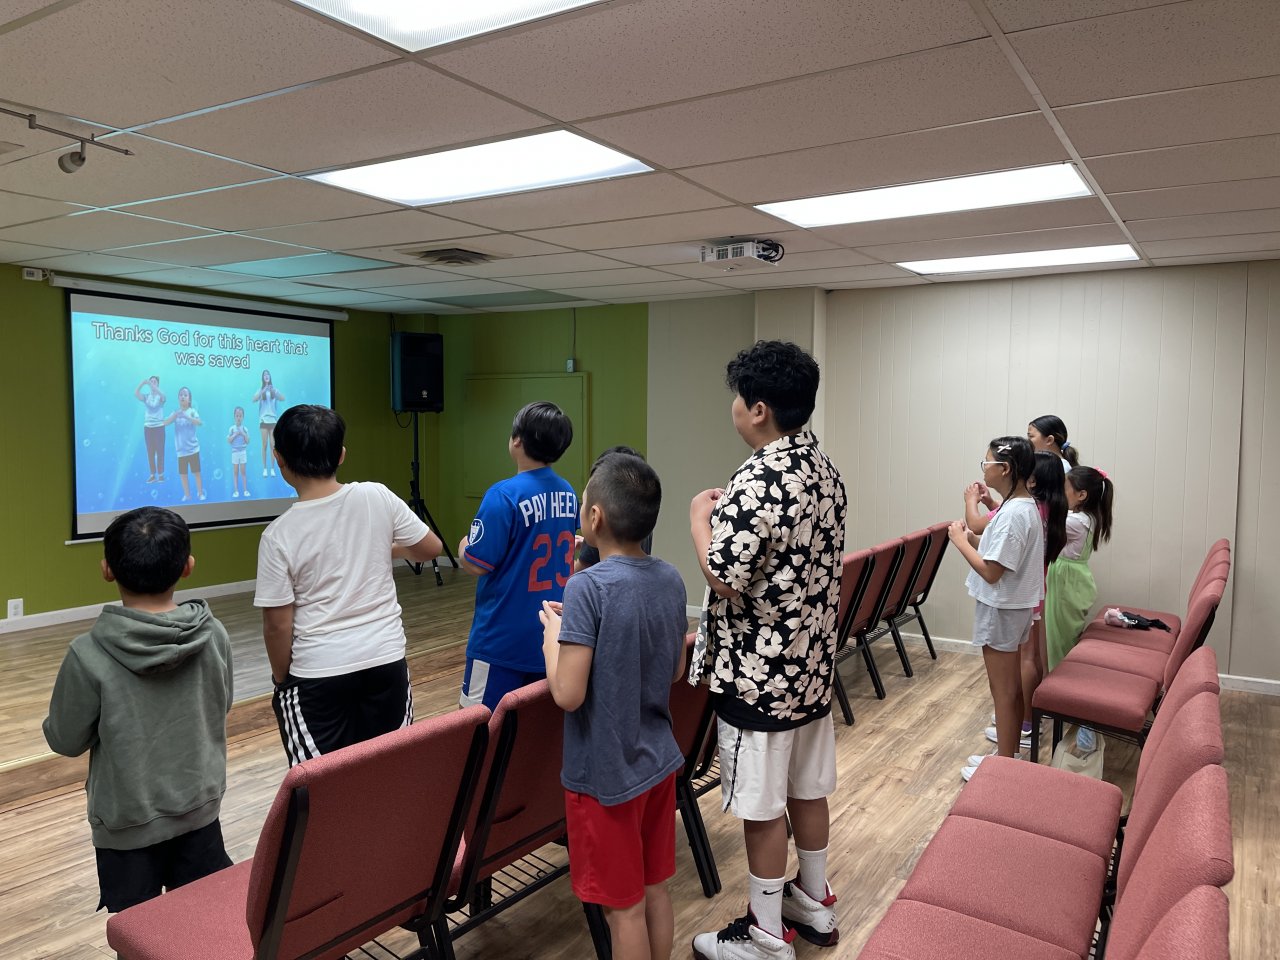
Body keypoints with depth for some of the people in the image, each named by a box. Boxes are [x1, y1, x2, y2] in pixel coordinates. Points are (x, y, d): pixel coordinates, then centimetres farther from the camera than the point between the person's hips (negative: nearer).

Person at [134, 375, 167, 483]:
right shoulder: (146, 396, 6)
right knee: (150, 452, 4)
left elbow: (162, 395, -25)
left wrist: (151, 384, -32)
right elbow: (136, 393, -12)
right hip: (148, 427, 3)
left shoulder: (160, 397, -1)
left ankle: (161, 475, 2)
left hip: (159, 426, -3)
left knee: (160, 451, -2)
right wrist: (143, 383, -25)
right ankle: (153, 475, 8)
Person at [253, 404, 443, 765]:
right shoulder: (377, 497, -8)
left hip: (319, 673, -3)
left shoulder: (278, 535, -13)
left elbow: (277, 626, -9)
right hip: (387, 659, 3)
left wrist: (281, 679, 8)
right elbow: (431, 547, 3)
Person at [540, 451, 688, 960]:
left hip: (607, 774, -6)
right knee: (656, 889, 22)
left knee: (624, 908, 11)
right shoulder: (671, 579, -3)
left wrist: (551, 629, -6)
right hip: (658, 761, 7)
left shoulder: (588, 587, -23)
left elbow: (568, 694, -23)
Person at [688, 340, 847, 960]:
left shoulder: (757, 482, -25)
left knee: (762, 807, 7)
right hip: (813, 663, 9)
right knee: (808, 788, 22)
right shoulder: (824, 470, 4)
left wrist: (700, 518, -9)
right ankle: (814, 904, 39)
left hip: (758, 674, -9)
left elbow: (724, 579, -24)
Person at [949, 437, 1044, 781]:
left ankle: (1004, 765, 15)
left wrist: (961, 541, -15)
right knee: (1011, 686, 18)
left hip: (1001, 610, -10)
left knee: (1003, 689, 2)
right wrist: (973, 537, 1)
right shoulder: (1025, 506, 6)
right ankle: (1009, 754, 31)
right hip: (1012, 607, 10)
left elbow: (991, 571, -25)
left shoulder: (1012, 513, -24)